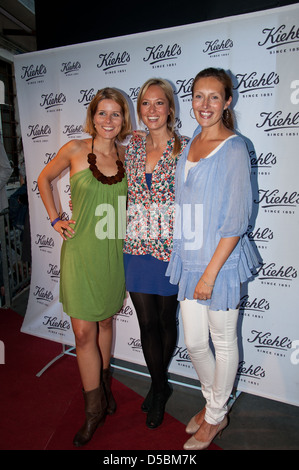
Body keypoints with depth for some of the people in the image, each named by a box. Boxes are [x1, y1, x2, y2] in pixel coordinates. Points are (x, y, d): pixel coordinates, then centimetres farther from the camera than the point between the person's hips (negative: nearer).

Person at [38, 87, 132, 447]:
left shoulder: (125, 155, 4)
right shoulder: (75, 150, -5)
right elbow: (44, 179, 10)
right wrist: (55, 219, 2)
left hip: (113, 252, 3)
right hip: (80, 251, -3)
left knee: (105, 321, 18)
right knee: (84, 332, 1)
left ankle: (103, 384, 41)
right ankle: (94, 408, 20)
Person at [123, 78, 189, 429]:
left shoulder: (185, 148, -5)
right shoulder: (133, 147, 7)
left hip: (171, 248, -3)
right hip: (137, 248, 3)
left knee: (166, 319, 14)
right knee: (147, 322, 9)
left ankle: (158, 383, 39)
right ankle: (160, 386, 32)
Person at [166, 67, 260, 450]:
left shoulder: (234, 149, -11)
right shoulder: (189, 144, 10)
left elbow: (236, 220, -14)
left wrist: (210, 272, -16)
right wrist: (187, 260, 15)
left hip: (221, 261, -6)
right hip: (189, 260, 6)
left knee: (223, 342, 13)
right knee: (194, 342, 16)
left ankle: (215, 416, 37)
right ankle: (213, 401, 43)